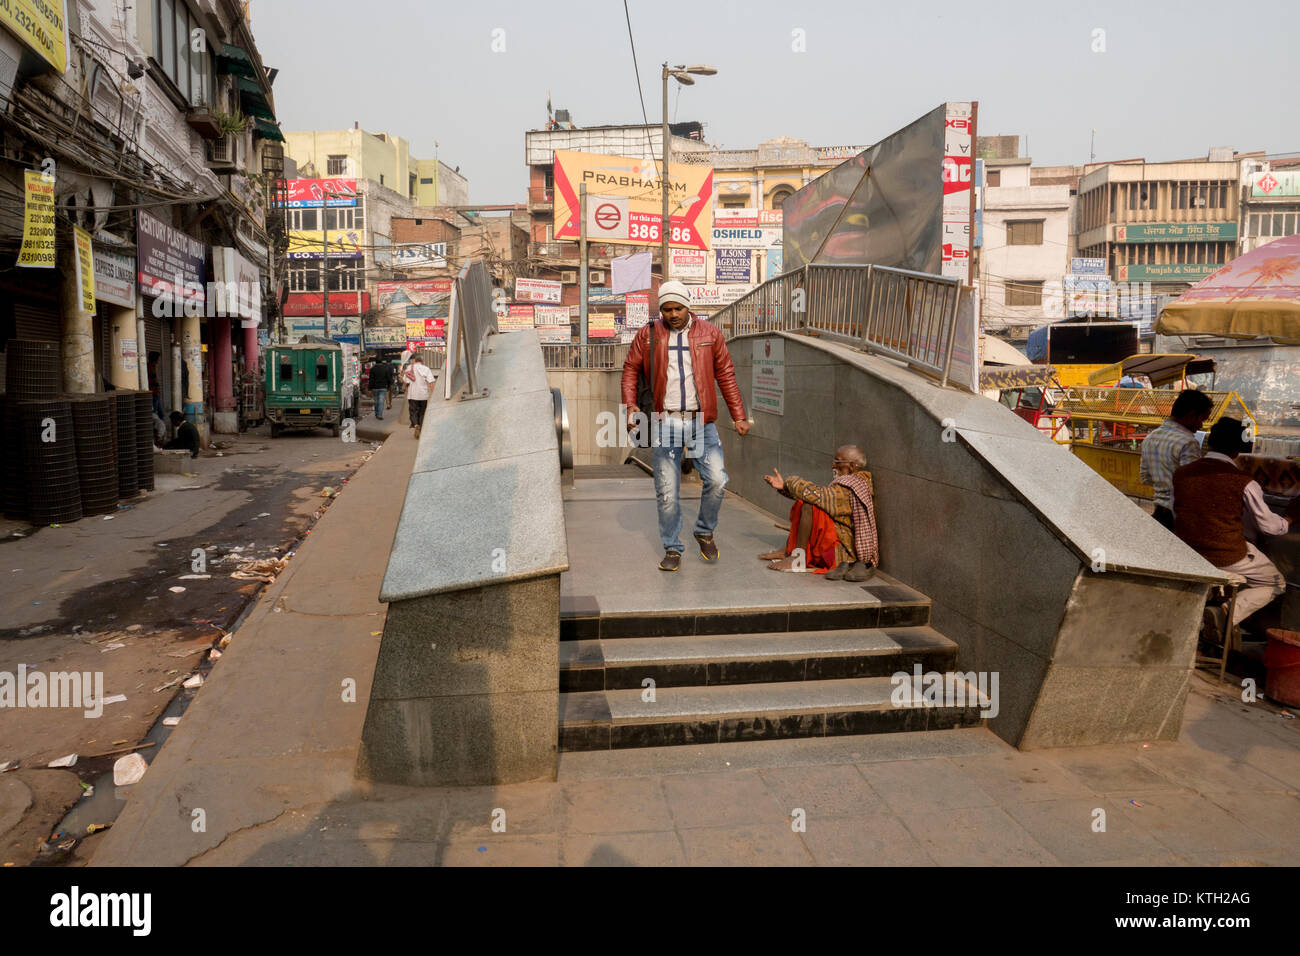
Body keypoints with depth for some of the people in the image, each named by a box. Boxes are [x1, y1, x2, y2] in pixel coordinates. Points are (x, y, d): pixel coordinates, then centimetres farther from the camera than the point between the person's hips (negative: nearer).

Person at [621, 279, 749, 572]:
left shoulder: (709, 333, 6)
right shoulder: (648, 334, 5)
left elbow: (725, 375, 9)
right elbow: (631, 369, 11)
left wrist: (738, 416, 8)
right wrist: (630, 406, -4)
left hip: (701, 421, 0)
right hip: (664, 422, 0)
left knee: (716, 479, -11)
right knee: (667, 491, 1)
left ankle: (705, 531, 16)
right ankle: (672, 549, 16)